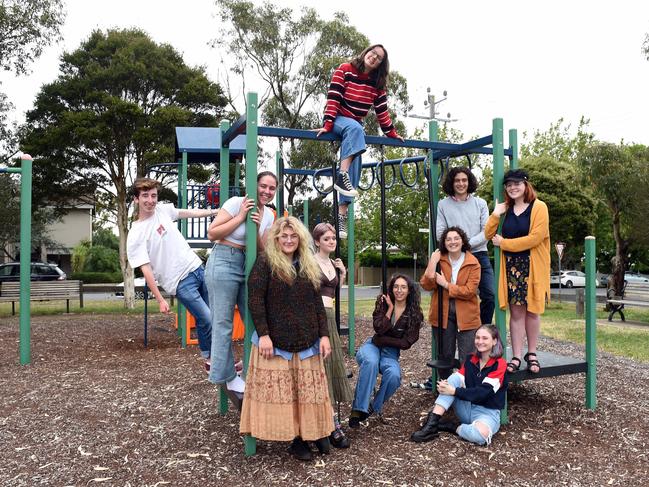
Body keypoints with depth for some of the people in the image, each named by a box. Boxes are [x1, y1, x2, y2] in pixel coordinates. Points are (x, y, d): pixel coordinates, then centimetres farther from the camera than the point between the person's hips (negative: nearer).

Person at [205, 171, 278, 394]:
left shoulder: (268, 215, 9)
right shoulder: (237, 203, -10)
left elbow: (262, 250, 9)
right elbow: (212, 233, -12)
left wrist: (257, 228, -9)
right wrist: (241, 217, -16)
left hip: (249, 265, 7)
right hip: (224, 262, -6)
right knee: (223, 323, -1)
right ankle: (227, 376, 10)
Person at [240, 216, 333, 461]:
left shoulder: (309, 266, 12)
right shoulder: (265, 262, -5)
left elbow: (317, 304, 12)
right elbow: (255, 300, -10)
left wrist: (324, 335, 4)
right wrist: (263, 334, -16)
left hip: (307, 341, 5)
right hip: (275, 342, -4)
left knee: (310, 390, 9)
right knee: (281, 391, 1)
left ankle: (315, 433, 20)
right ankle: (295, 440, 11)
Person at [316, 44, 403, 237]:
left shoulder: (378, 83, 7)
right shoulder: (345, 70, -7)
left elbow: (382, 110, 10)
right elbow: (333, 97, -16)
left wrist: (391, 132, 5)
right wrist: (327, 125, -25)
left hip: (355, 125, 5)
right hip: (338, 119, -5)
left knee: (354, 168, -12)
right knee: (354, 128, -40)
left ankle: (341, 215, -17)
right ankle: (342, 176, -48)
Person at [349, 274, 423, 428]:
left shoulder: (415, 314, -2)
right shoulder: (383, 302, -2)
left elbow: (406, 343, -6)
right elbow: (379, 328, -16)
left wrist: (382, 340, -10)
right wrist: (390, 308, -14)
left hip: (391, 353, 1)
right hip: (372, 346, -1)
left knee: (394, 375, -33)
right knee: (370, 362, -37)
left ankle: (375, 407, -9)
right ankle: (358, 409, -35)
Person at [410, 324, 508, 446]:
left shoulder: (499, 364, -10)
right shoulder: (470, 359, 7)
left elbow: (483, 392, -20)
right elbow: (459, 381, -1)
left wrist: (454, 391, -26)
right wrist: (445, 385, -25)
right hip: (467, 407, 5)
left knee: (480, 434, -40)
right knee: (454, 378, -20)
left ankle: (450, 427, -9)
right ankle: (431, 423, -23)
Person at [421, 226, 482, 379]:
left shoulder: (473, 263, -6)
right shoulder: (438, 259, 2)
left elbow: (470, 291, -14)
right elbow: (426, 285, -7)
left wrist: (446, 284, -14)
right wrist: (433, 262, -17)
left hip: (466, 315, -2)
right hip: (442, 314, 3)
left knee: (466, 360, -2)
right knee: (445, 356, 15)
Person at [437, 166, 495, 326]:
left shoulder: (480, 203, 9)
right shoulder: (443, 205, 5)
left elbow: (487, 232, 1)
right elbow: (440, 234, 0)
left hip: (479, 255, 1)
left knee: (489, 296, -5)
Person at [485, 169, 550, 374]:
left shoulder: (539, 207, -4)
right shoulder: (506, 209, 11)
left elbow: (535, 237, -15)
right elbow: (488, 235, 6)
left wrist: (504, 243, -9)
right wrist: (495, 215, -8)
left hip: (533, 266, -3)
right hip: (511, 266, 3)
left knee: (532, 310, 4)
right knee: (516, 311, 2)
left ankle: (532, 354, 18)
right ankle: (516, 357, 5)